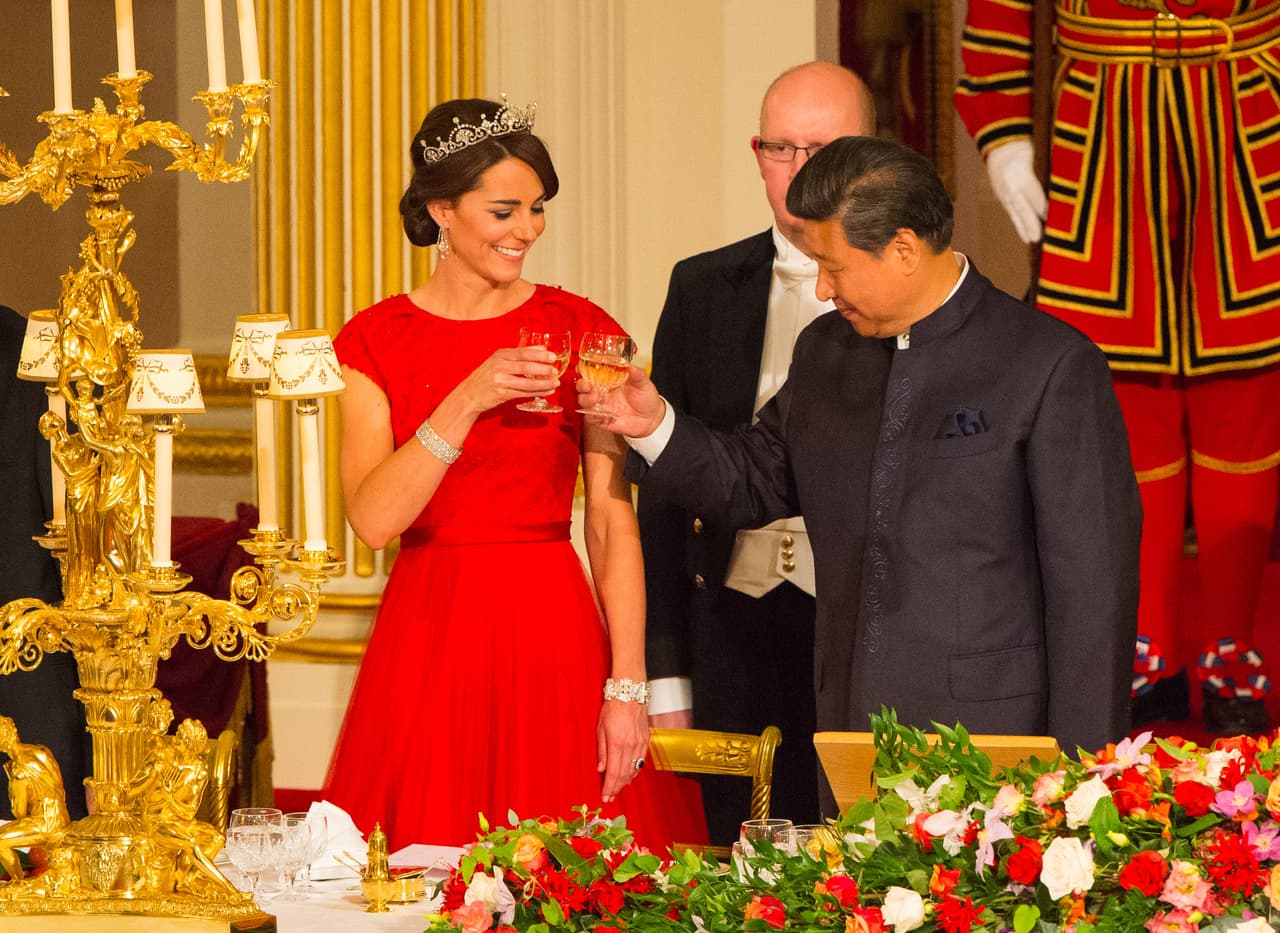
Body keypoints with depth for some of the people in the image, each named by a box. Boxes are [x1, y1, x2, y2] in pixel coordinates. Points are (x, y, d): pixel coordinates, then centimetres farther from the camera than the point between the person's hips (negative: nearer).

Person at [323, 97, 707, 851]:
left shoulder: (582, 331, 4)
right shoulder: (377, 342, 3)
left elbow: (615, 521, -1)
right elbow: (374, 518, -9)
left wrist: (628, 689, -8)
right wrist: (468, 401, -19)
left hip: (555, 636, 0)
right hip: (429, 642, 0)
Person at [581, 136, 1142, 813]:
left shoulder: (1052, 365, -7)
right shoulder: (825, 352, 13)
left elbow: (1092, 579, -8)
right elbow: (756, 484, 25)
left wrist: (1078, 774, -11)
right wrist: (655, 426, 6)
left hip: (988, 739, -5)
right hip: (850, 737, 6)